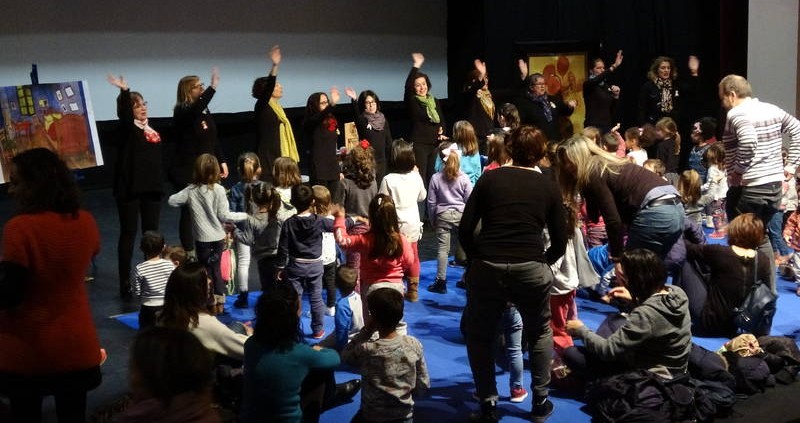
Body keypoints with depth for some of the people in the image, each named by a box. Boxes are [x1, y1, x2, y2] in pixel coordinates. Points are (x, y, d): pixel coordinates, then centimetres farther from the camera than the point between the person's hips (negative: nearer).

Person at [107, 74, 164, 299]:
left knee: (152, 231, 12)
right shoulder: (127, 127, -7)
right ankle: (125, 282, 2)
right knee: (128, 233, -2)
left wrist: (160, 182, 16)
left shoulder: (151, 128, 12)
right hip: (130, 186, -7)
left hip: (151, 185, 7)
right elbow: (124, 114, -30)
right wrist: (124, 91, -46)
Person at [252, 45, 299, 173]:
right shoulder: (261, 106, -6)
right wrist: (275, 66, -39)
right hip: (268, 157, -8)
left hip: (281, 156, 8)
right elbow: (267, 89, -26)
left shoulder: (278, 108, 18)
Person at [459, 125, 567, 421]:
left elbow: (465, 230, 2)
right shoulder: (548, 185, 9)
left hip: (487, 267, 0)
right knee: (540, 333, 26)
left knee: (478, 335, 21)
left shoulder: (490, 178, 7)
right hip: (531, 269, 1)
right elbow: (559, 243, 7)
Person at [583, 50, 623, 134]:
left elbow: (613, 109, 15)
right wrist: (614, 66, -36)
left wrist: (616, 95, -2)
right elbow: (597, 79, -28)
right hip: (593, 127, -6)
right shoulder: (588, 84, -4)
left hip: (607, 126, 6)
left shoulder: (607, 86, 14)